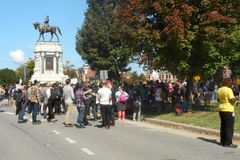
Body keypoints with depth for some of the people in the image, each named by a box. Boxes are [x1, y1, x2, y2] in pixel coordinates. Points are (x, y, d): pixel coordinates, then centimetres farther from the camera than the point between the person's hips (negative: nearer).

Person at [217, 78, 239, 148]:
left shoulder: (219, 90, 8)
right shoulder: (229, 90, -15)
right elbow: (232, 100, -18)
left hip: (221, 110, 8)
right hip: (228, 111, -8)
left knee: (223, 126, 15)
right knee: (229, 127, -2)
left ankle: (222, 141, 19)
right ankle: (228, 143, 0)